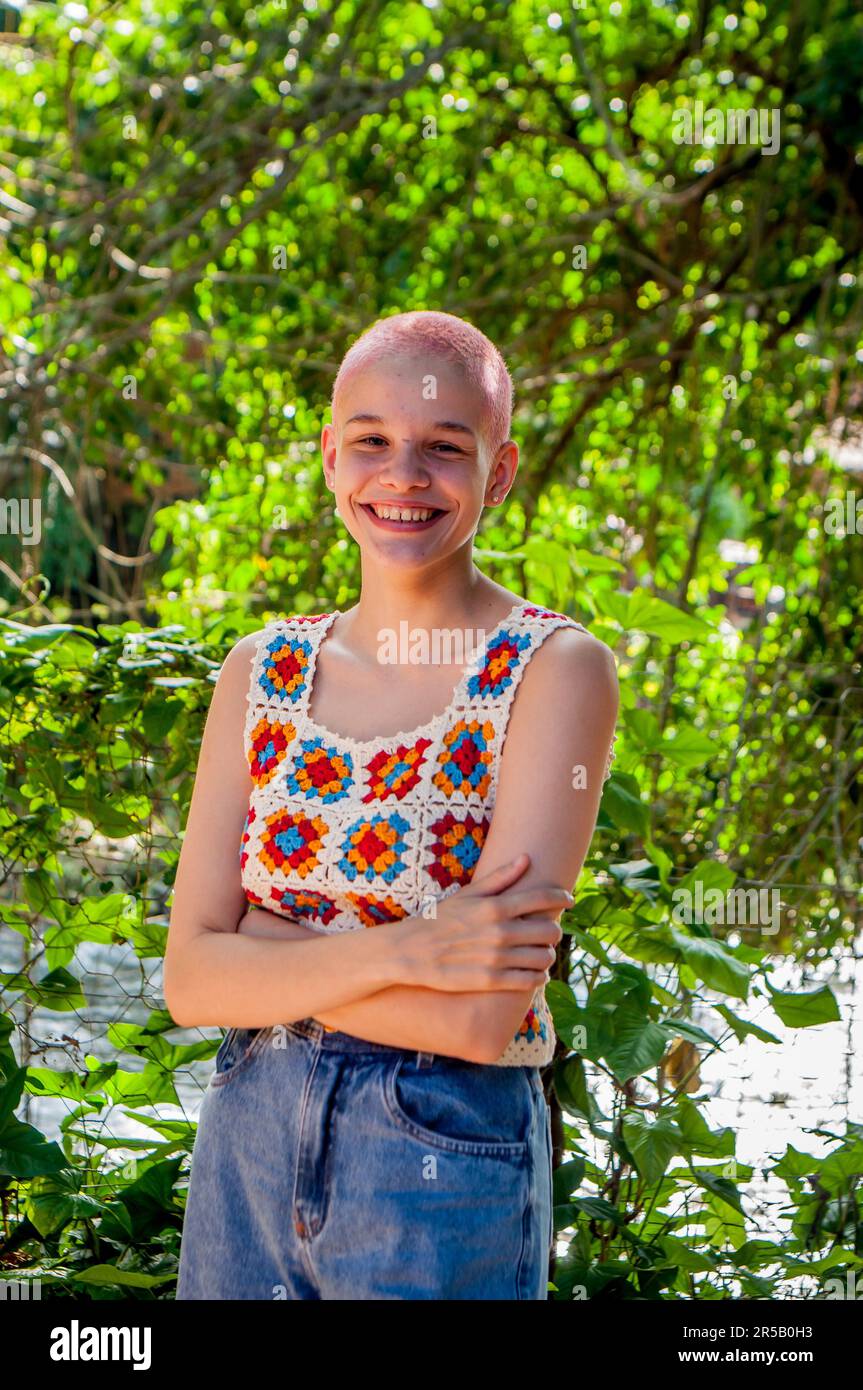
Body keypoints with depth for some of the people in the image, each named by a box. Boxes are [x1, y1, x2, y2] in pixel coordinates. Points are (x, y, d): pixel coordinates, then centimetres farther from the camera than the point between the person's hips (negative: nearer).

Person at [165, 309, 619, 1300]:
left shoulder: (557, 671, -11)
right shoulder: (262, 671, 3)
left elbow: (486, 1016, -19)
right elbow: (191, 981, -4)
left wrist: (264, 950, -10)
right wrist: (398, 951, -20)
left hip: (448, 1160, -4)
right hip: (246, 1146, 4)